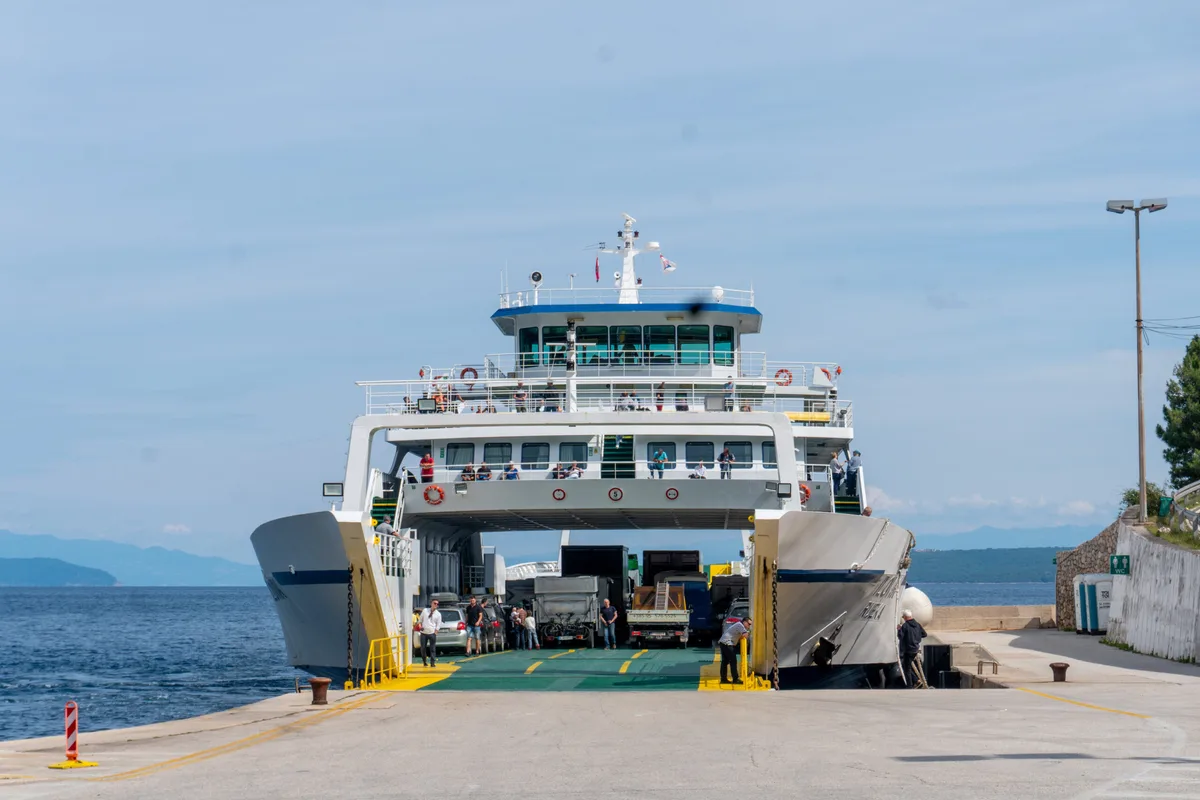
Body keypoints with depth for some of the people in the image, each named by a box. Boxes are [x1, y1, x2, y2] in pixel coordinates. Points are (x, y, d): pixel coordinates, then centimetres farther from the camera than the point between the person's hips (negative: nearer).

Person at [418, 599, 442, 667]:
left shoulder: (438, 614, 4)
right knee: (423, 648, 6)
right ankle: (424, 662, 21)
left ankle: (432, 663, -1)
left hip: (432, 633, -2)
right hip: (424, 633, 2)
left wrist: (435, 632, -7)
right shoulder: (425, 611, 8)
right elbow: (420, 620, 15)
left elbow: (438, 625, 3)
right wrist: (420, 625, -2)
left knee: (433, 649, -4)